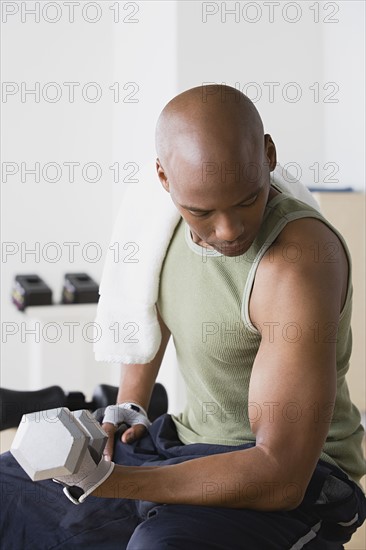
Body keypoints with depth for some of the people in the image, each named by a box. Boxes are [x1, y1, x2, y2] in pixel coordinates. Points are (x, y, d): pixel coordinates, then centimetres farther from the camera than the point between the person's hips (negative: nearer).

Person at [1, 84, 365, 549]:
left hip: (299, 478, -7)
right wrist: (128, 408, 11)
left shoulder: (297, 260, -28)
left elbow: (281, 475, -31)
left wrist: (104, 481, -37)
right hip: (189, 445, 7)